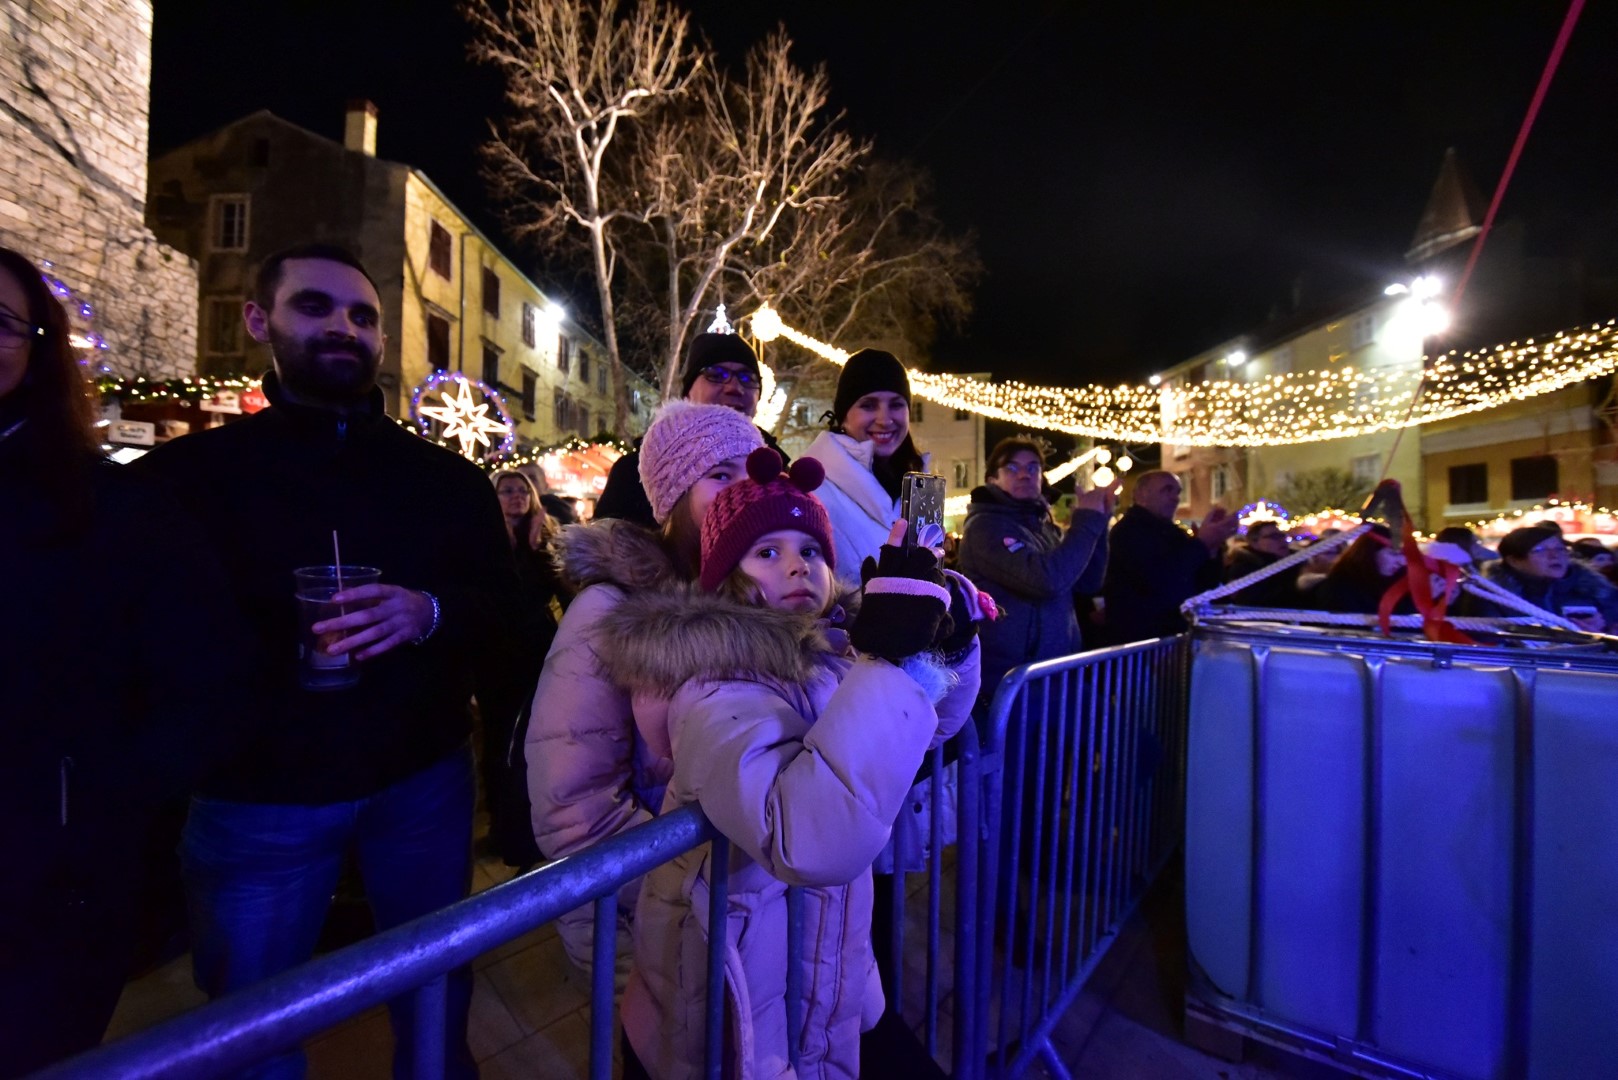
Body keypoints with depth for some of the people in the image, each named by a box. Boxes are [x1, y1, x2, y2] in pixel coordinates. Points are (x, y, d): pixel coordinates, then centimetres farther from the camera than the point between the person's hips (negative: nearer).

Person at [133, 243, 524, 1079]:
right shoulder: (188, 471, -2)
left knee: (437, 1004, 21)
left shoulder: (447, 476, 1)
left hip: (423, 781, 1)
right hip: (255, 799, -1)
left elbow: (503, 607, -3)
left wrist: (431, 612, -22)